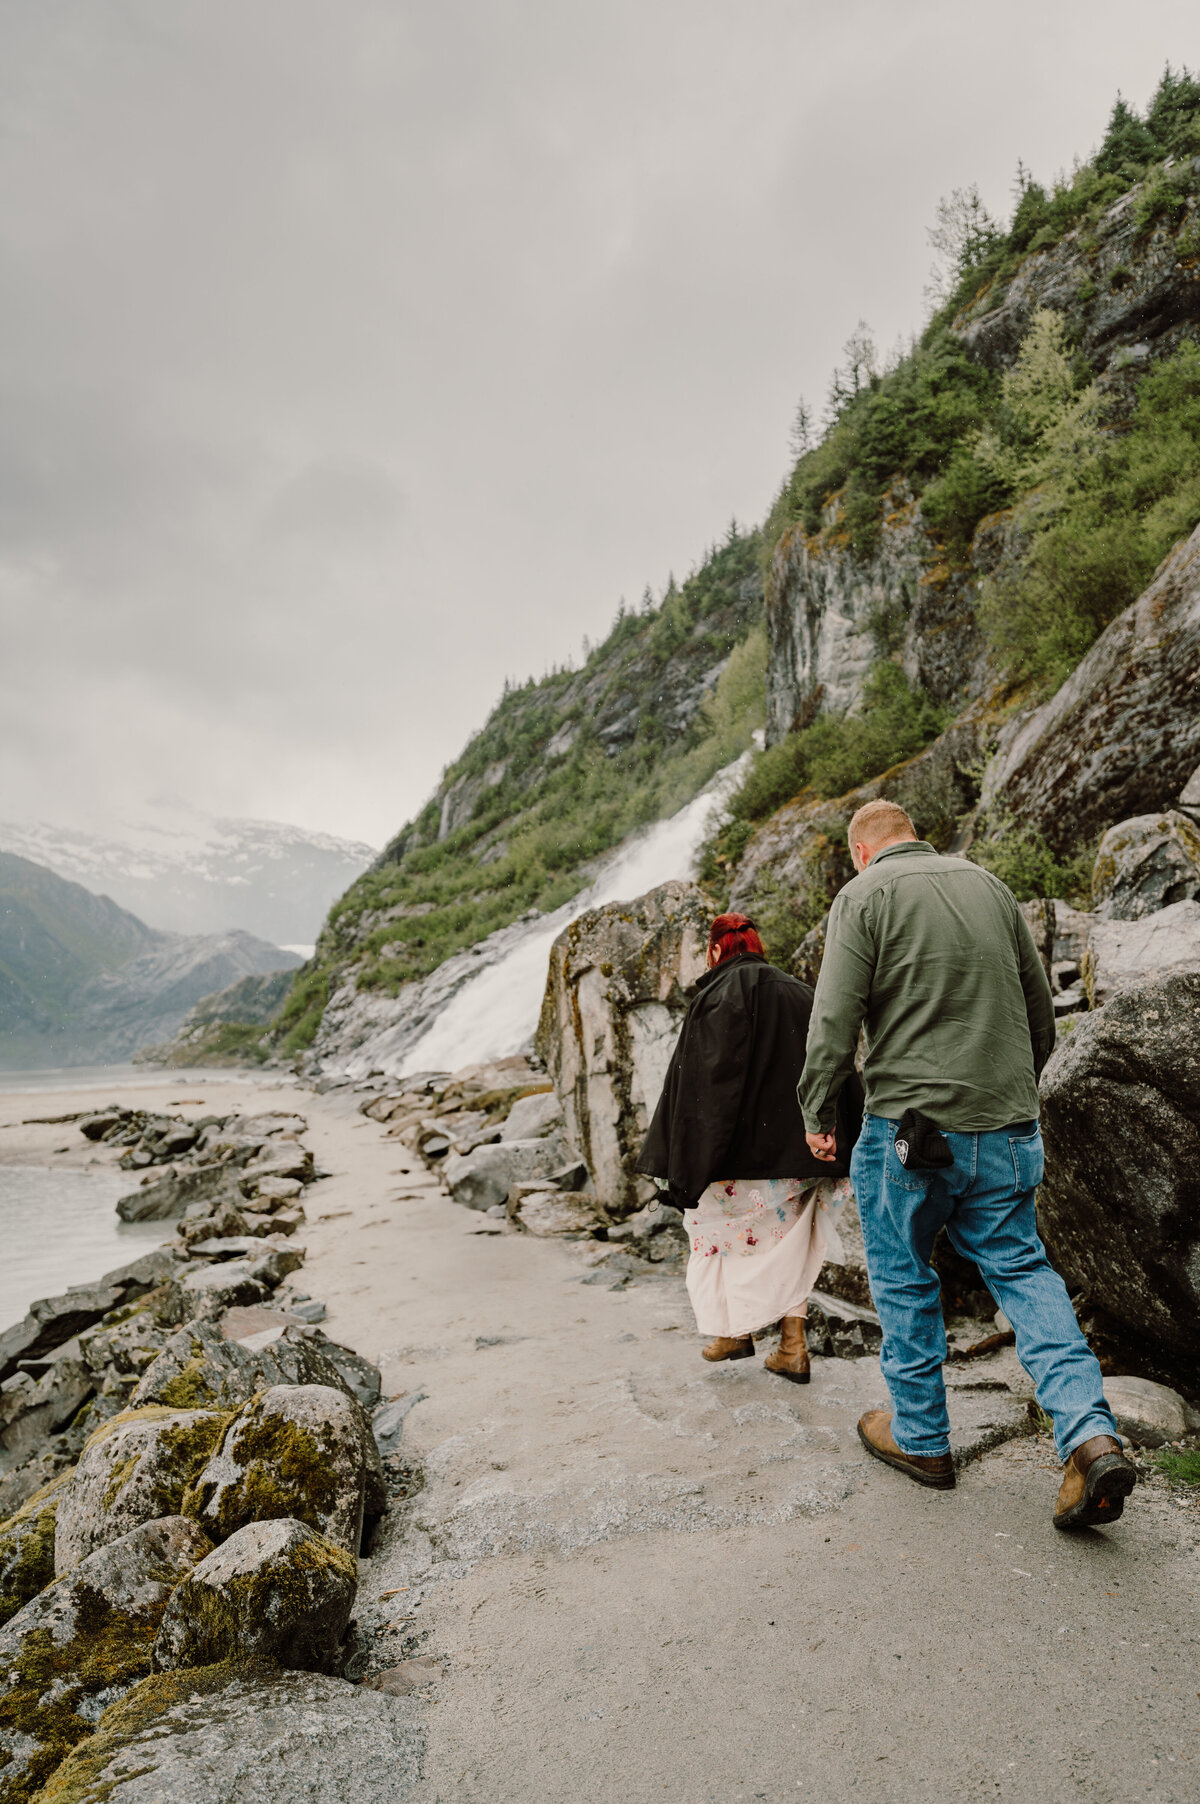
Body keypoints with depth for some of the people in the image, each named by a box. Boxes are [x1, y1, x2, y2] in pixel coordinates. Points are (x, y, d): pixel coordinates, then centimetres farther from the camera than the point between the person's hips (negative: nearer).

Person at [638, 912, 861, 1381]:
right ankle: (793, 1347, 16)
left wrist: (689, 1165, -12)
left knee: (722, 1228, 15)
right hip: (799, 1147, 6)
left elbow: (702, 1083, -15)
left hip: (744, 1147, -6)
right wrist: (838, 1157, 15)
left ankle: (735, 1330, 19)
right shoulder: (800, 994, 10)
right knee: (789, 1239, 15)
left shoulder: (718, 997, -9)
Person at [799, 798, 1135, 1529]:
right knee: (1021, 1266, 16)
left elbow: (835, 1022, -13)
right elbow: (1041, 1010, 16)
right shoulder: (989, 882, 10)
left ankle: (919, 1436, 25)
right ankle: (1091, 1434, 4)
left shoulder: (865, 894, -6)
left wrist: (819, 1116, -1)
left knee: (904, 1276, 12)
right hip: (1009, 1125, 5)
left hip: (910, 1124, -5)